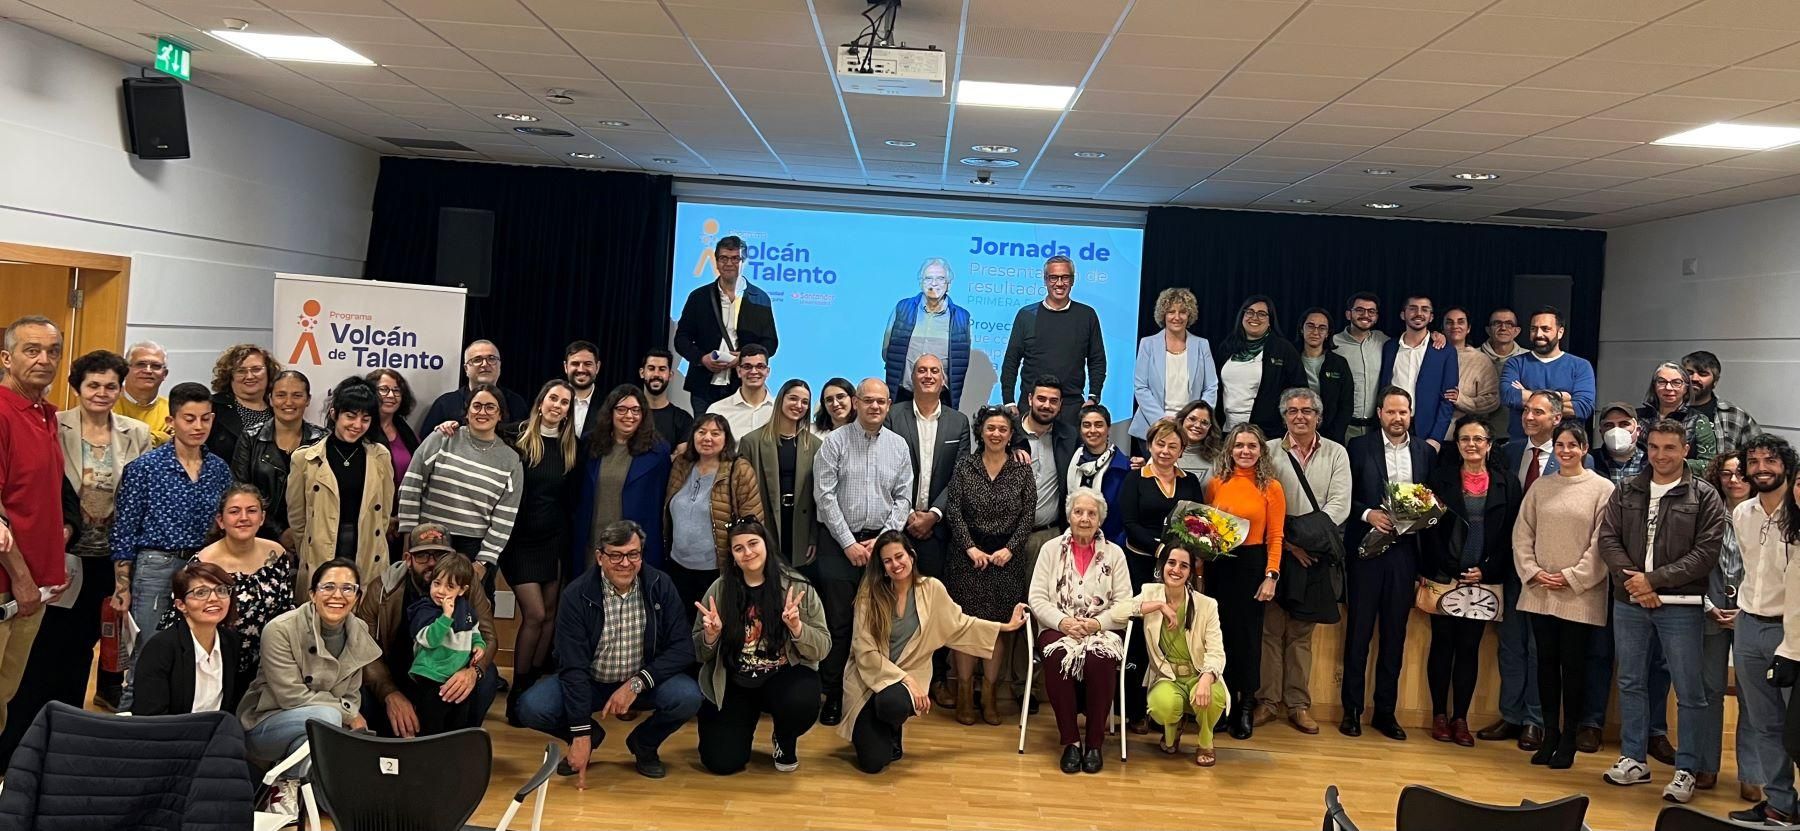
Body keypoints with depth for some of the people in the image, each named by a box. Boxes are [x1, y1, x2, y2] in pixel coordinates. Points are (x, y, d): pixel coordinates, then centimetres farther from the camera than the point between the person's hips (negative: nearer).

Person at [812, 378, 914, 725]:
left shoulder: (898, 445, 8)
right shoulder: (835, 442, -2)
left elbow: (903, 498, 7)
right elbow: (825, 495, -6)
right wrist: (849, 543, -9)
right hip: (840, 541, -2)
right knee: (838, 621, 0)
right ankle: (833, 695, 9)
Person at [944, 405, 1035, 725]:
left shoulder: (1022, 470, 4)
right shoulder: (964, 466, 2)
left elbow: (1028, 515, 1)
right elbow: (954, 510, -1)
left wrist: (1009, 549, -8)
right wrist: (971, 548, -10)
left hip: (1007, 556, 1)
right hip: (967, 555, -1)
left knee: (999, 624, 2)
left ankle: (989, 695, 9)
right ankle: (964, 694, 6)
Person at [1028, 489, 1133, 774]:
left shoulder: (1114, 553, 10)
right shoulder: (1051, 549, 10)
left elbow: (1124, 604, 2)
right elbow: (1037, 598, 2)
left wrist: (1097, 623, -15)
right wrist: (1062, 622, -15)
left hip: (1101, 631, 0)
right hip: (1058, 629, 0)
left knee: (1100, 658, -34)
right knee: (1059, 656, -34)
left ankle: (1094, 743, -20)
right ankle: (1070, 741, -22)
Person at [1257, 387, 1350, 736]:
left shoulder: (1336, 454, 7)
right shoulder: (1269, 451, 3)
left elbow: (1339, 503, -3)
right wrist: (1288, 542, -12)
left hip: (1316, 555, 1)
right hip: (1275, 551, -1)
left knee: (1302, 633, 7)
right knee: (1270, 628, 0)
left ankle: (1298, 704, 13)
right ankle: (1266, 701, 8)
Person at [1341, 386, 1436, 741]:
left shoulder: (1426, 452, 9)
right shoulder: (1359, 446, 1)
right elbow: (1345, 497, 0)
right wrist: (1368, 514, -15)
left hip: (1404, 550, 2)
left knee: (1394, 633, 7)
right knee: (1359, 630, 3)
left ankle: (1385, 710, 15)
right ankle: (1352, 709, 9)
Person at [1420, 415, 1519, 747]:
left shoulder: (1506, 482, 6)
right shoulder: (1440, 477, 3)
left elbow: (1510, 535, 4)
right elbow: (1429, 528, 0)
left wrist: (1485, 572, -7)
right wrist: (1443, 574, -8)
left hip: (1482, 580, 1)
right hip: (1444, 579, -1)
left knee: (1469, 647, 3)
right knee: (1443, 643, 3)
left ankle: (1460, 718, 10)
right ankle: (1439, 715, 11)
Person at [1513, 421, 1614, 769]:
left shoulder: (1602, 488, -3)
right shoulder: (1540, 487, 8)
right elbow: (1522, 534, 8)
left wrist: (1572, 577, -10)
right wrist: (1533, 571, -4)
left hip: (1580, 595, -3)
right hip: (1539, 593, 3)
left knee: (1572, 665, 2)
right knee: (1546, 662, 8)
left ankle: (1569, 738, 12)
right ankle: (1549, 734, 17)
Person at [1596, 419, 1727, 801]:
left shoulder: (1704, 497, -3)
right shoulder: (1627, 492, 7)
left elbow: (1706, 553, -10)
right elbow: (1608, 539, 2)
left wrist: (1653, 579, -15)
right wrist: (1632, 581, -13)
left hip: (1679, 607, -3)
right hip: (1629, 603, 4)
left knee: (1688, 691, 2)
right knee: (1630, 683, 12)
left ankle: (1686, 769, 13)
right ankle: (1633, 759, 23)